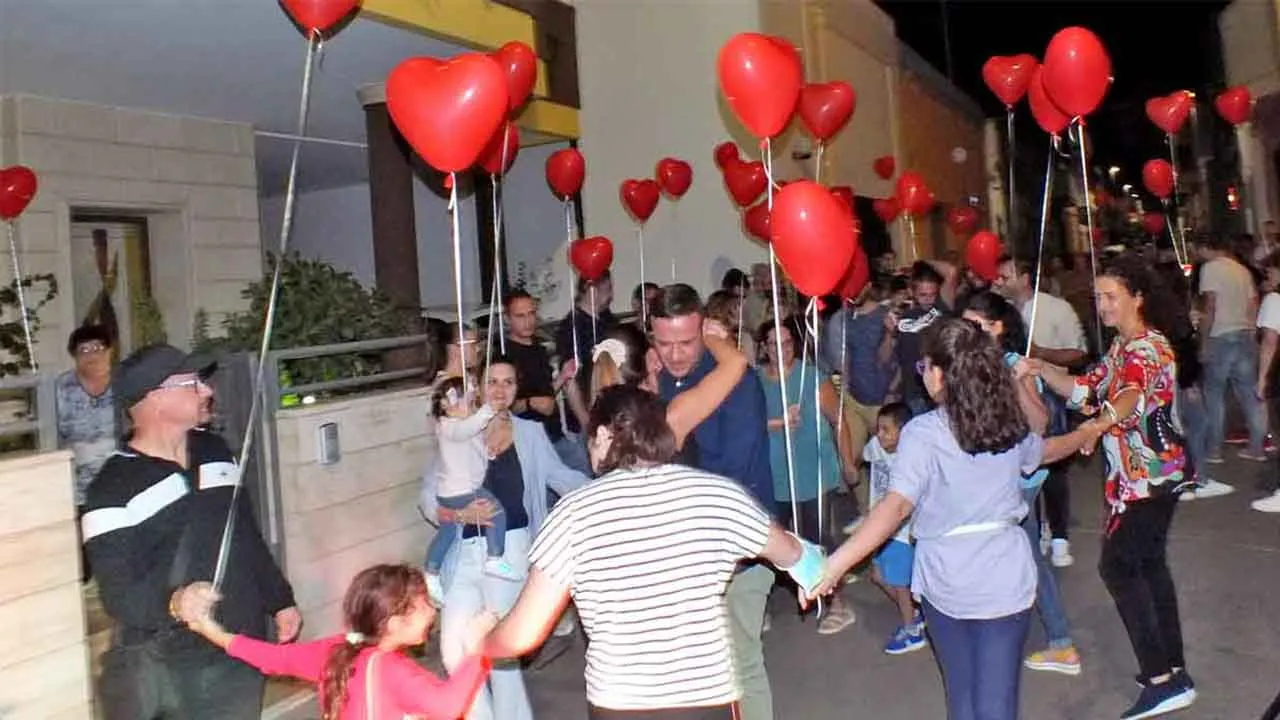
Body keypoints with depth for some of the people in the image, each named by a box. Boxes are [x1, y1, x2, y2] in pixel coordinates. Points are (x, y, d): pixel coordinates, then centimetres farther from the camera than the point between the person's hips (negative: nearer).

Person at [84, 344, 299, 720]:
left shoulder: (216, 451, 6)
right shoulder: (113, 491, -14)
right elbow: (118, 594, -17)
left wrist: (280, 601, 14)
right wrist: (172, 603, -36)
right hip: (163, 670, -5)